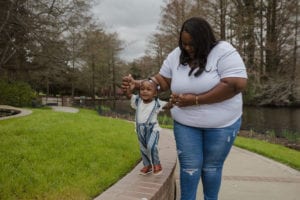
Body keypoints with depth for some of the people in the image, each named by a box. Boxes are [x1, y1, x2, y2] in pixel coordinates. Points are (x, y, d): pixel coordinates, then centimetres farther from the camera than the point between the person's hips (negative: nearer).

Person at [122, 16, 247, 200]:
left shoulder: (224, 52, -17)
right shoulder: (176, 55, -1)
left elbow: (237, 85, -26)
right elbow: (163, 80, 7)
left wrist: (194, 100, -26)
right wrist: (138, 84, -10)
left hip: (220, 123, -2)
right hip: (186, 123, 3)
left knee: (212, 166, 14)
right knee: (189, 166, 6)